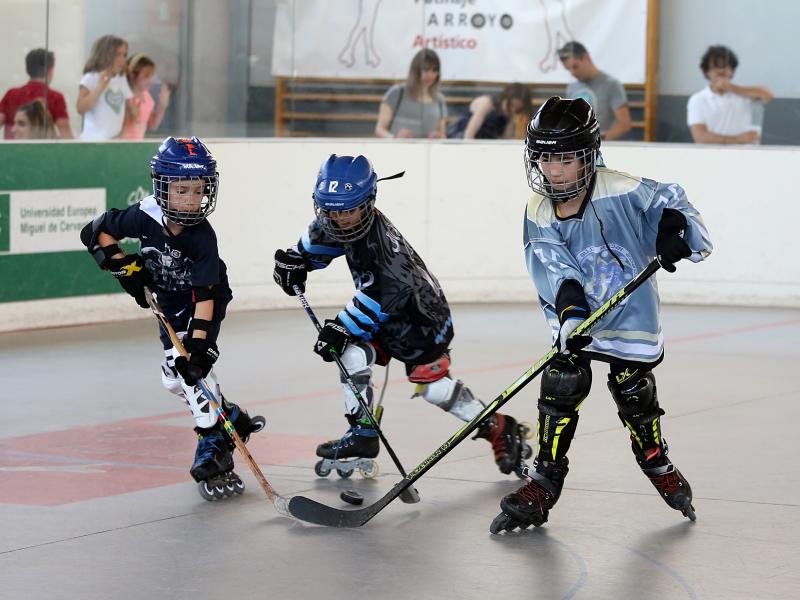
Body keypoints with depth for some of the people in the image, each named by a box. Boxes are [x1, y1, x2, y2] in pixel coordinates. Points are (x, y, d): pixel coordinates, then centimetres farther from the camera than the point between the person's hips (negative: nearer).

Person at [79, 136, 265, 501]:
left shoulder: (202, 237, -32)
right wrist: (123, 265, -20)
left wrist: (197, 340, -43)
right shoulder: (143, 217, -23)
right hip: (170, 304, 5)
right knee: (175, 378, 3)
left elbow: (205, 293, -35)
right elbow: (96, 233, -8)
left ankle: (213, 450, -22)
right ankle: (232, 420, 22)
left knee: (190, 367, -24)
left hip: (204, 305, -5)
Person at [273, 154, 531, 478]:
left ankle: (499, 429, 11)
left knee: (432, 385, -7)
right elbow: (317, 240, 15)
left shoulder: (380, 240, -35)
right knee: (353, 353, -13)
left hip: (422, 315, -8)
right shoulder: (337, 225, -9)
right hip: (386, 316, 8)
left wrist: (342, 326, -36)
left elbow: (382, 298, -38)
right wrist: (293, 260, -1)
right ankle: (362, 435, -3)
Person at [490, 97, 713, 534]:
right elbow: (554, 267, -16)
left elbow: (668, 202, -6)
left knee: (635, 396, 4)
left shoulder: (622, 192, -17)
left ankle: (659, 467, 31)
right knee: (559, 391, -8)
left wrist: (675, 231, -27)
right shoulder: (539, 213, -6)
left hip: (630, 316, -3)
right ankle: (543, 484, 4)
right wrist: (569, 306, -33)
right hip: (573, 317, 3)